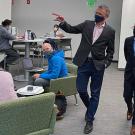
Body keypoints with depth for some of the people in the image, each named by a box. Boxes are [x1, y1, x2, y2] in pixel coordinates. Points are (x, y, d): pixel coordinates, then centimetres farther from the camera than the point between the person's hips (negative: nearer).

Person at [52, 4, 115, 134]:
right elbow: (71, 29, 5)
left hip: (98, 65, -2)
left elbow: (110, 50, 5)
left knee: (95, 93, 4)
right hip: (84, 62, 2)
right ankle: (90, 108, 35)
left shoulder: (110, 31, -1)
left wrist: (106, 63, -7)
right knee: (81, 89, 6)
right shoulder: (87, 24, 5)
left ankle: (89, 120, 16)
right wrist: (63, 22, -13)